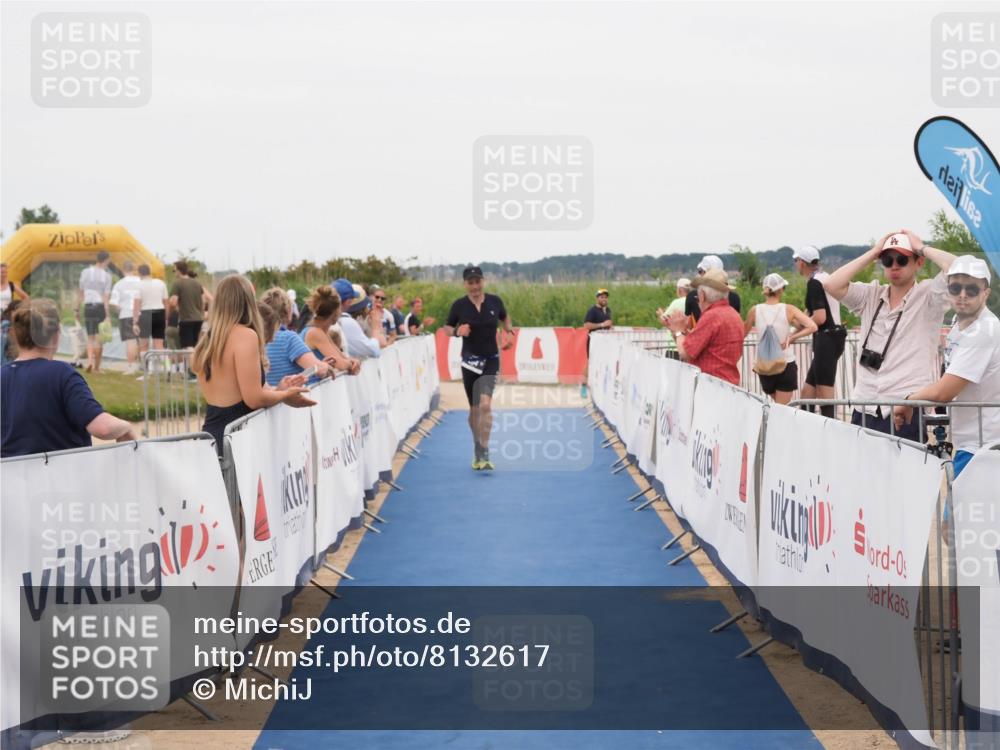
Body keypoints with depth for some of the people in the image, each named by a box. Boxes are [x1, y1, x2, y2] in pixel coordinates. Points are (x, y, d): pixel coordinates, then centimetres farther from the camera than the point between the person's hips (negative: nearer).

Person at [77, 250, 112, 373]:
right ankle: (97, 366, 10)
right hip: (100, 306, -2)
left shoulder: (85, 272, 3)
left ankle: (89, 360, -13)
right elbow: (106, 297, -10)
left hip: (88, 307, 2)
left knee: (90, 337, 10)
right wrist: (107, 314, -10)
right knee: (99, 338, 7)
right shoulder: (106, 275, -5)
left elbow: (81, 293, 8)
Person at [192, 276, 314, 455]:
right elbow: (254, 399, -15)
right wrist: (285, 395, 3)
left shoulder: (205, 342, 13)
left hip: (210, 435, 8)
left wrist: (276, 390, 21)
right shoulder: (245, 335, -11)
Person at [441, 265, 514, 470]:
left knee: (485, 404, -19)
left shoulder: (495, 301, -1)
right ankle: (477, 449, 32)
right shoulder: (459, 305, -4)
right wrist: (457, 331, -16)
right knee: (474, 409, 11)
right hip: (470, 361, 1)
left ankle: (484, 453, -17)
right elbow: (446, 328, 5)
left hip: (491, 360, -1)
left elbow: (505, 318, 19)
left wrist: (509, 332, 1)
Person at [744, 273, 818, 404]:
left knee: (777, 404, 24)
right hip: (786, 364, -2)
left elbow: (743, 332, 8)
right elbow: (812, 326, -19)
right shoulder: (788, 309, -9)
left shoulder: (755, 311, -5)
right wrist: (791, 338, -14)